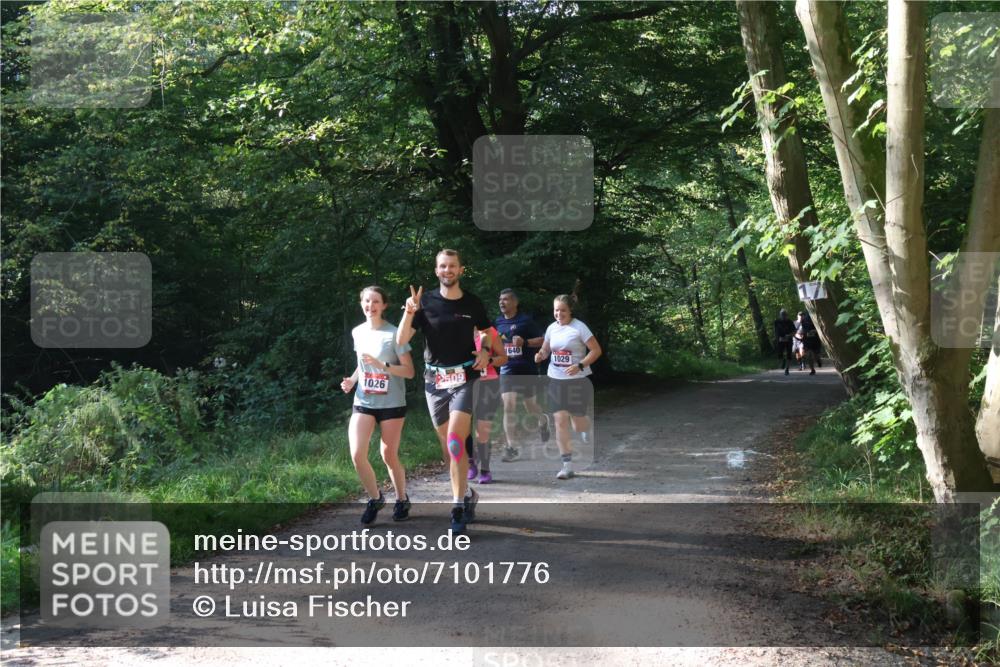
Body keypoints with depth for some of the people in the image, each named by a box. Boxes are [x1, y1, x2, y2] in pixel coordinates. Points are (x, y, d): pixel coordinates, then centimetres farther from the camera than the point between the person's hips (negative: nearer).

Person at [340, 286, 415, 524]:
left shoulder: (394, 334, -11)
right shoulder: (358, 333, 4)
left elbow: (409, 371, -11)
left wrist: (382, 365, -24)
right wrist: (353, 379, 2)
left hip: (391, 404, -3)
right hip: (363, 403, 4)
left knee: (389, 456, 6)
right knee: (357, 455, -10)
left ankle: (402, 500, 29)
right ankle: (375, 498, 13)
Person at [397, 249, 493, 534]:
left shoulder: (472, 303, 1)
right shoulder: (425, 302, -2)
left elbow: (485, 332, 19)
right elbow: (401, 340, -8)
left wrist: (485, 351, -2)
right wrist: (409, 311, -23)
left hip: (464, 379, -2)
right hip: (434, 380, 2)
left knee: (454, 441, -17)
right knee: (447, 445, 10)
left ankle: (458, 505, -13)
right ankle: (466, 494, 28)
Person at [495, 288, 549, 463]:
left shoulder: (526, 321, -6)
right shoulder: (498, 322, 9)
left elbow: (544, 339, -8)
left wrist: (525, 342, -20)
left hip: (526, 370, -3)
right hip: (507, 370, 3)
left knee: (529, 404, 9)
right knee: (508, 406, -9)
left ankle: (543, 421, 46)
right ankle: (512, 448, -7)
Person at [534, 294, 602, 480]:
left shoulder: (579, 328, -10)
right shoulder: (552, 328, 6)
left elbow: (596, 350, -10)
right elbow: (545, 349, 18)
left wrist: (580, 366, -21)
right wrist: (540, 355, -6)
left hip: (577, 380, -4)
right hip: (556, 379, 4)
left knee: (577, 418, 6)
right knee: (560, 419, -5)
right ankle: (567, 464, -2)